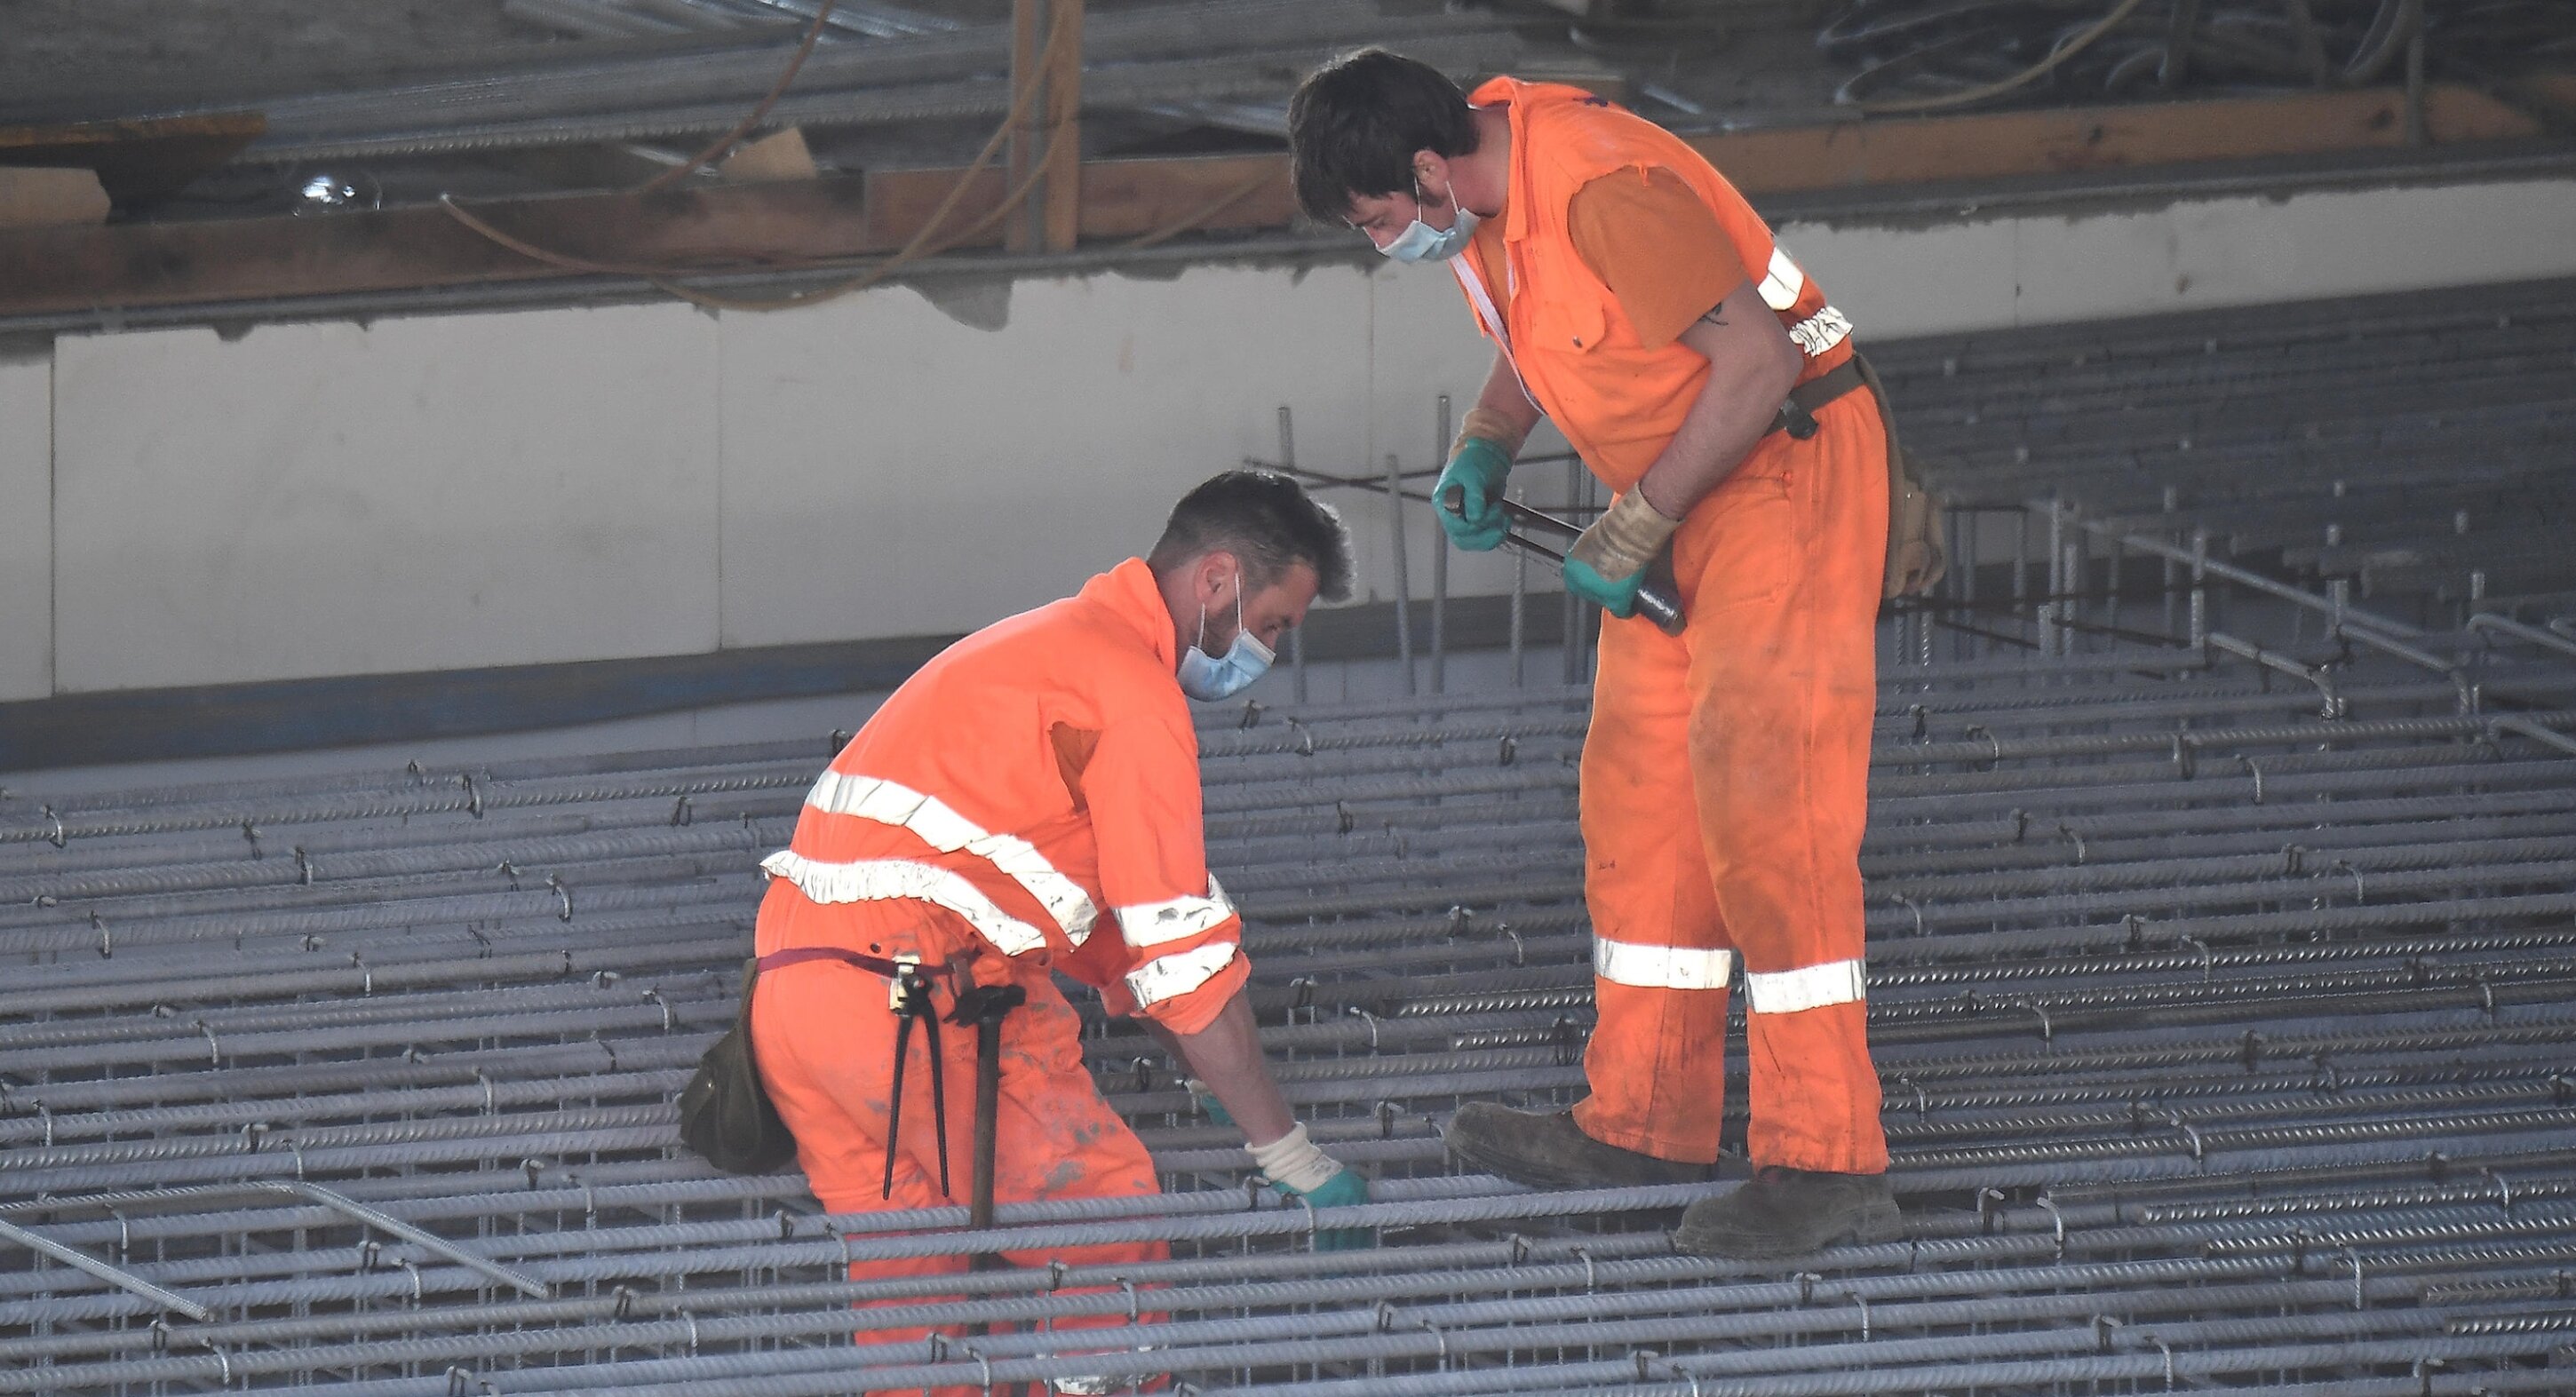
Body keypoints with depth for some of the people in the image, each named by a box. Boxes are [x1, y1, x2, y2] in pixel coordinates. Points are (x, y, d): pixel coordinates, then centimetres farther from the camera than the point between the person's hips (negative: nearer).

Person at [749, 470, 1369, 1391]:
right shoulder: (1134, 689, -5)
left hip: (788, 984, 10)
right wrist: (1294, 1158, -3)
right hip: (913, 996, -10)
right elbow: (1184, 951, -7)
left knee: (908, 1274, 13)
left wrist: (1214, 1079, 33)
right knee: (1108, 1207, -1)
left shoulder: (1055, 646, 27)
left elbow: (1112, 922, 34)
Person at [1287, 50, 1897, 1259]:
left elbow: (1756, 357, -28)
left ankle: (1828, 1165, -14)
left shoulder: (1608, 194, -28)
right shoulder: (1485, 195, 2)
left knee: (1763, 810, -14)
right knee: (1640, 797, 12)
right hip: (1677, 493, 10)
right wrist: (1486, 443, 3)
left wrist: (1634, 531, -22)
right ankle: (1645, 1123, 22)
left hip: (1788, 469, -10)